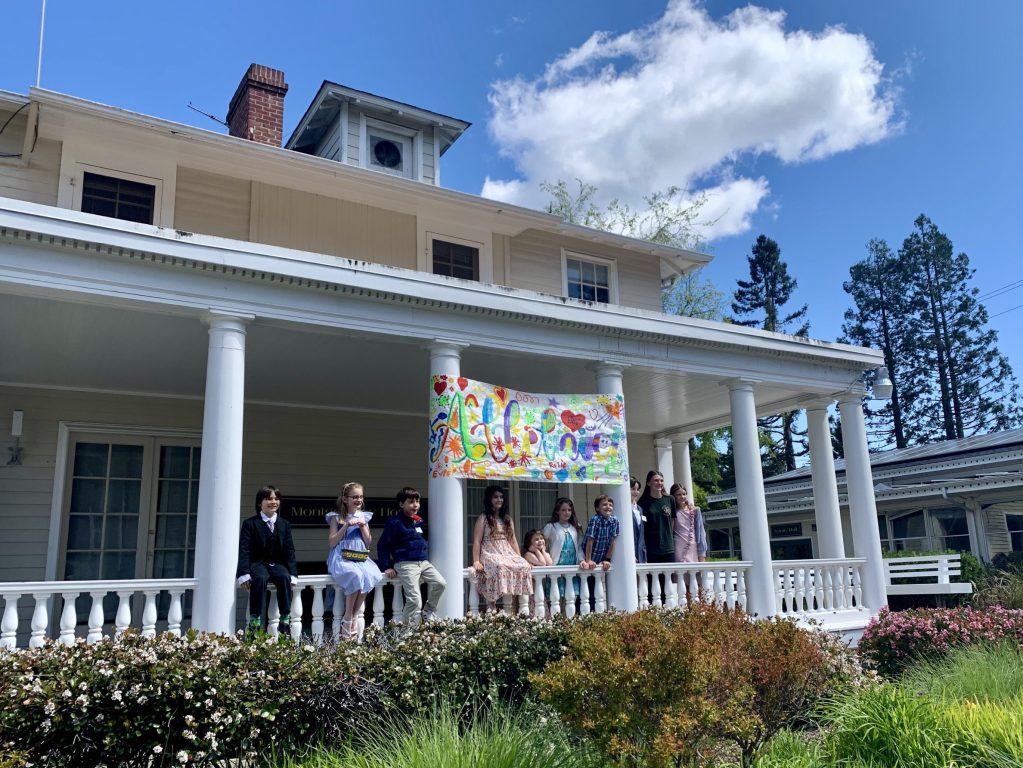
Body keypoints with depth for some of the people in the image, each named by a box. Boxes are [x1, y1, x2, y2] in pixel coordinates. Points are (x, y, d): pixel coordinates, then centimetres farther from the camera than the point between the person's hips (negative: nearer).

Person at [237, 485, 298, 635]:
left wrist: (293, 574, -5)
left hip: (278, 564, 3)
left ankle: (285, 620, -25)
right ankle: (255, 620, -29)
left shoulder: (284, 524, 12)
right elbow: (244, 550, -6)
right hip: (257, 564, -2)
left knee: (285, 578, -31)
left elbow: (289, 550, 8)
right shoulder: (250, 524, 2)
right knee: (260, 578, -36)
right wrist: (244, 573, -20)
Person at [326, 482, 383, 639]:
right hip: (341, 557, -3)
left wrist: (363, 526, -1)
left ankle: (353, 618, -18)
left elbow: (368, 543, 14)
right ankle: (349, 621, -19)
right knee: (355, 575, -36)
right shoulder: (337, 517, 6)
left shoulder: (364, 517, 16)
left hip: (360, 557, 3)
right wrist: (346, 526, -9)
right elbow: (332, 542, -1)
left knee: (370, 575, -32)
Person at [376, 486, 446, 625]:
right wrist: (387, 567, -7)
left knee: (440, 583, -10)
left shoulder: (420, 521, 12)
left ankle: (428, 614, 10)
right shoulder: (395, 523, -8)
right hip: (406, 565, -7)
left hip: (424, 562, 7)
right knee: (414, 600, -13)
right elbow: (382, 545, -6)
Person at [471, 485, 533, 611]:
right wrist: (476, 561, -15)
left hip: (507, 553, 5)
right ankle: (491, 611, -34)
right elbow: (476, 541, -4)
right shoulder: (483, 518, 4)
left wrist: (519, 558, 8)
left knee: (523, 566, -24)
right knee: (500, 567, -38)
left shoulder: (507, 519, 21)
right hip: (490, 554, -5)